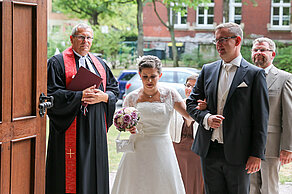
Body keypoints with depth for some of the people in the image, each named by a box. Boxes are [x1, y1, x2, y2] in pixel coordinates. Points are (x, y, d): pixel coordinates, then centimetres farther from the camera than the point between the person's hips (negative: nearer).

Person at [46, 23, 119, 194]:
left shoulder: (100, 64, 17)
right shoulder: (58, 63, -1)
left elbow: (115, 89, 16)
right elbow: (52, 94, -11)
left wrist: (103, 96, -6)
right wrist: (81, 96, -18)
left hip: (96, 128, 6)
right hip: (71, 127, -5)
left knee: (95, 172, 8)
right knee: (70, 176, -5)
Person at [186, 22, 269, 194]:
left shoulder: (255, 74, -4)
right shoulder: (208, 70, 10)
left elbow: (261, 118, -6)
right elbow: (191, 103, 13)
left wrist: (257, 154, -10)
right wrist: (206, 118, -8)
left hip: (238, 154, -4)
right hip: (209, 151, 4)